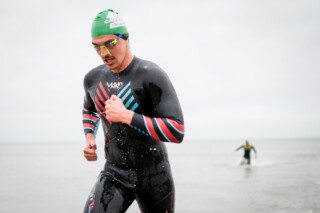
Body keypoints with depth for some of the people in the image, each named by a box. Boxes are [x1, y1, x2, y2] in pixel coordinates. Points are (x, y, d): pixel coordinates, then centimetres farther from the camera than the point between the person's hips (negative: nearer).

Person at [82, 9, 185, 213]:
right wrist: (89, 138, 6)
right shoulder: (93, 78, 2)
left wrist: (126, 116, -27)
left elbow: (177, 131, -23)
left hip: (153, 172, -3)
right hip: (115, 172, 3)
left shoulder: (151, 75, -16)